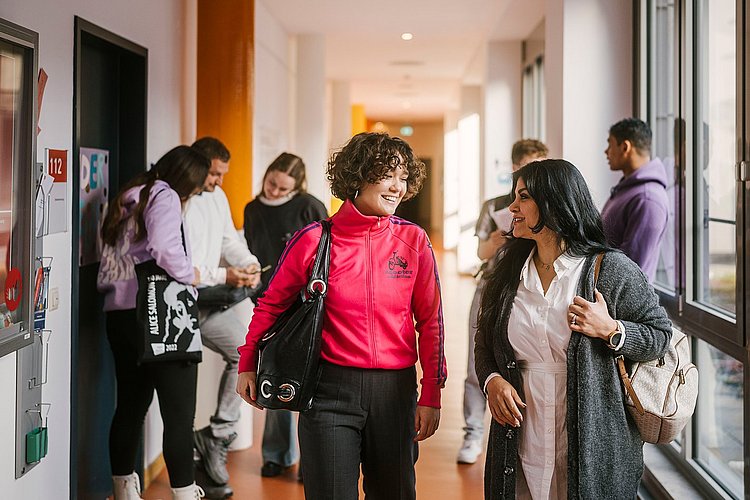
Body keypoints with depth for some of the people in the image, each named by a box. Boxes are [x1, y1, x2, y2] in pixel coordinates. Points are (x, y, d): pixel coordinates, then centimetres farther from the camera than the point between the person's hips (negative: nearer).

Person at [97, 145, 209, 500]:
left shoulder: (127, 198, 19)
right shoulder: (165, 196, -5)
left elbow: (120, 258, 13)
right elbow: (164, 248, -22)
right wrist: (190, 274, -5)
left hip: (119, 312, 9)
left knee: (130, 406, 14)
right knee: (179, 414, -5)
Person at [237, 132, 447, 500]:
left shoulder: (413, 241, 0)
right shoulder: (314, 240, -5)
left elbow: (430, 321, 4)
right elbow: (272, 304, 8)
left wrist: (431, 396, 1)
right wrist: (247, 366, 11)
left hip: (395, 390, 2)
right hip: (332, 390, -2)